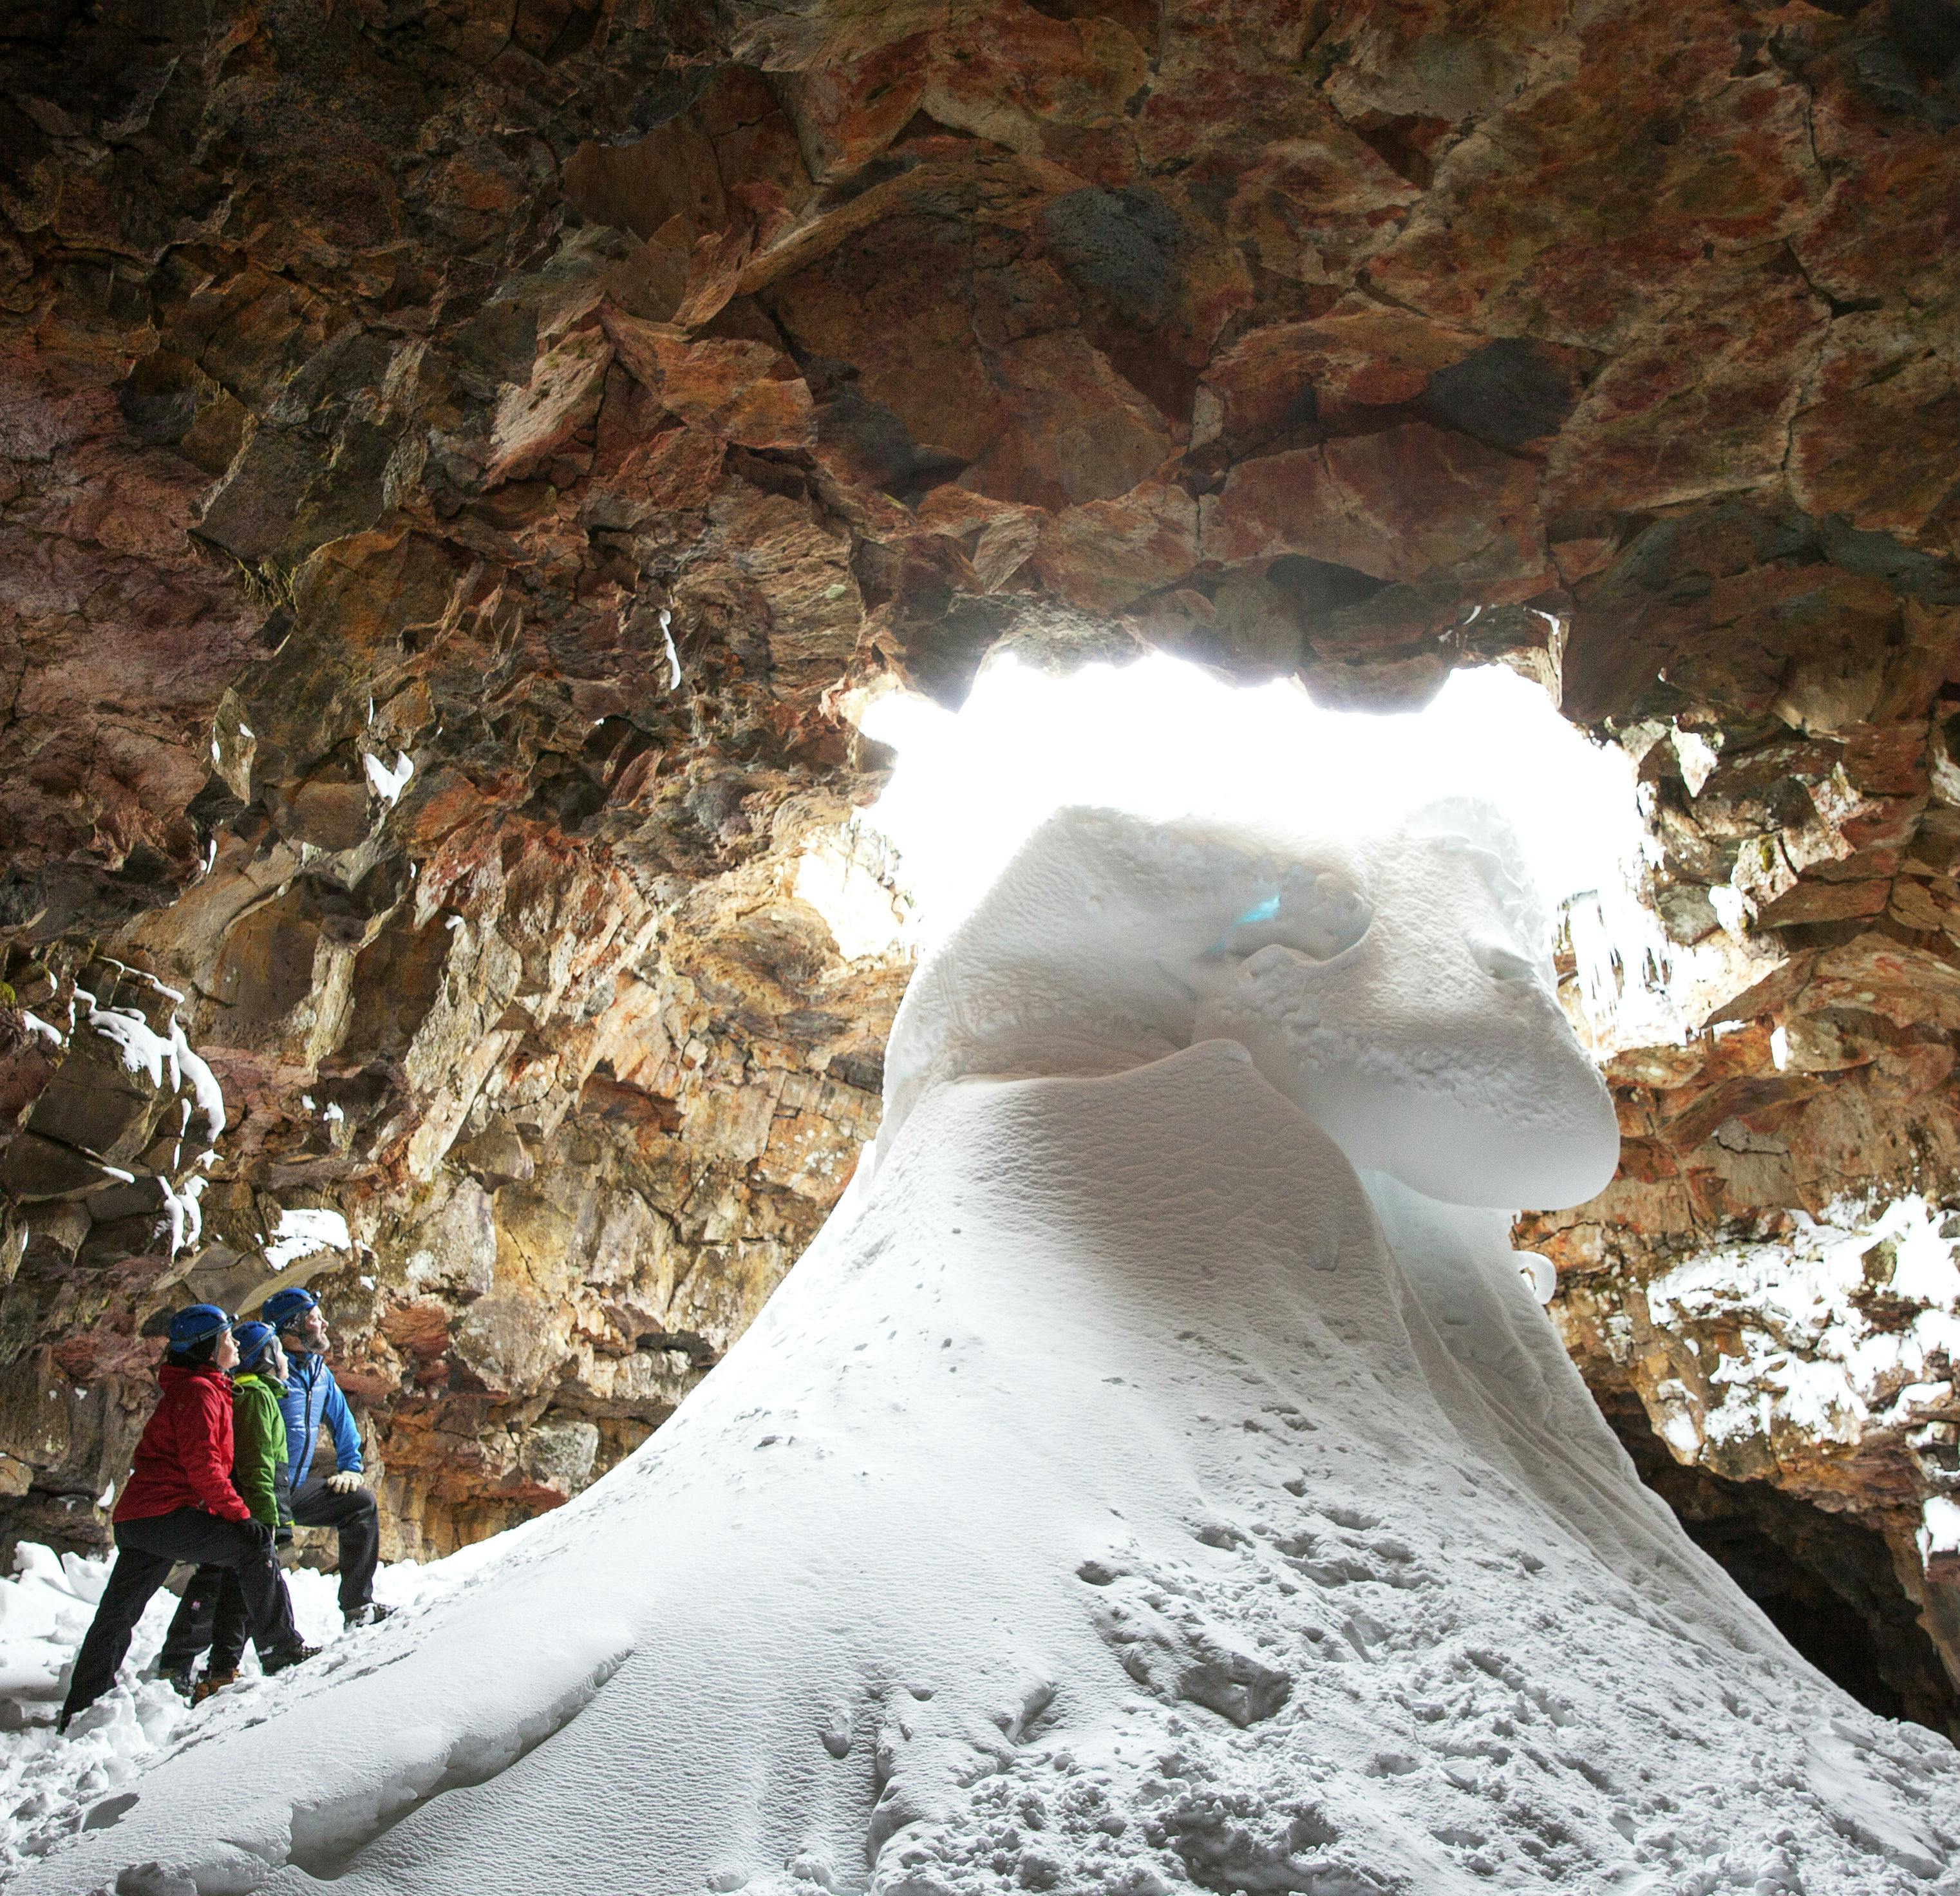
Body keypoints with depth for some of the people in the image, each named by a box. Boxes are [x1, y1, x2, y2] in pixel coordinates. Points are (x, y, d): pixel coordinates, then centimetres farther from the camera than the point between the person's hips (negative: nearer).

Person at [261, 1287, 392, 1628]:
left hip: (295, 1489, 8)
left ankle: (358, 1607, 5)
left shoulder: (319, 1371, 10)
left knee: (361, 1503, 1)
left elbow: (341, 1419, 23)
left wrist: (350, 1468, 14)